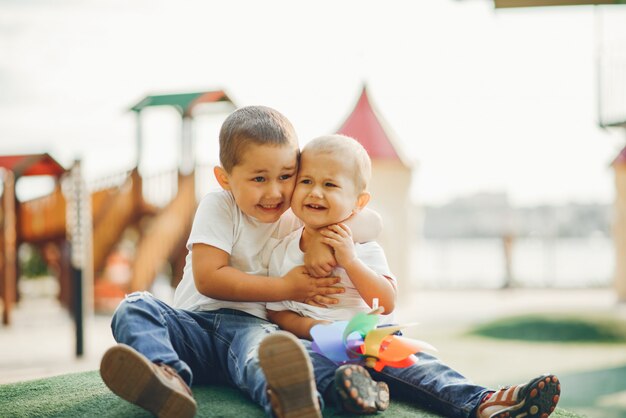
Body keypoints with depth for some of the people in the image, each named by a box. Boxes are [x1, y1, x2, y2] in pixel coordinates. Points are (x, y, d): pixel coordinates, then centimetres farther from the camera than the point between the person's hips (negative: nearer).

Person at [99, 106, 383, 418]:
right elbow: (208, 279, -9)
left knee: (258, 338, -39)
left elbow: (372, 223, 8)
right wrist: (284, 288, -10)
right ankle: (165, 377, -59)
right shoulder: (218, 207, 2)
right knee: (136, 307, -26)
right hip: (196, 323, 1)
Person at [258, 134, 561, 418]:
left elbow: (387, 304, -6)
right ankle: (347, 387, -66)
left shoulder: (364, 249, 7)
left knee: (410, 361, -28)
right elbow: (276, 313, 7)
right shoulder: (282, 253, 8)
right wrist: (309, 327, -15)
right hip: (315, 344, 0)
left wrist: (350, 260, -14)